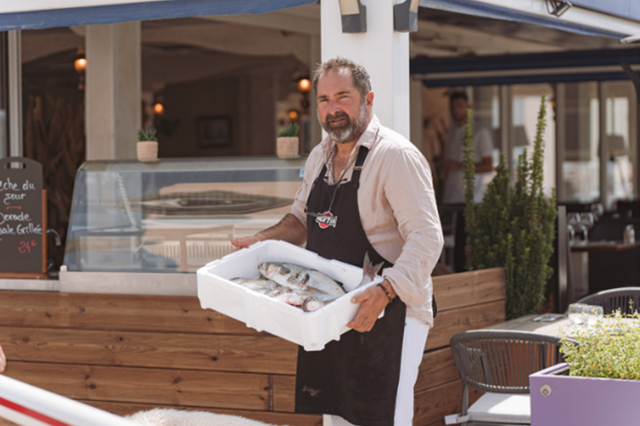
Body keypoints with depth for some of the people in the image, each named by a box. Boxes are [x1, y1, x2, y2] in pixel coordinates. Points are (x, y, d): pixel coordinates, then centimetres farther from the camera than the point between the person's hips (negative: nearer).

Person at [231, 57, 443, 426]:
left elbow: (426, 237, -22)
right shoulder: (320, 157, 12)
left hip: (387, 316, -8)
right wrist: (261, 242, 9)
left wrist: (384, 292, -34)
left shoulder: (396, 156, -16)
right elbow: (302, 219, 27)